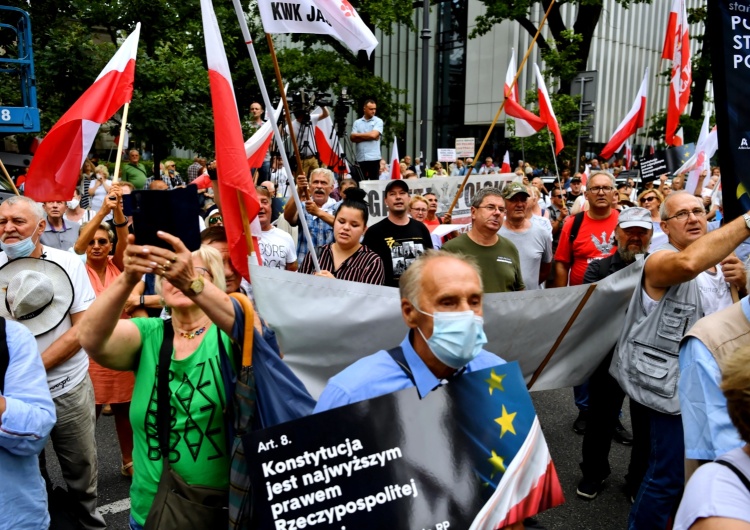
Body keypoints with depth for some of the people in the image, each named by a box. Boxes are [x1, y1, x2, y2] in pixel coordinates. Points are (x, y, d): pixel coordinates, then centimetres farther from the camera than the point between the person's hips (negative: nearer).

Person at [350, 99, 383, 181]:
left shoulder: (378, 121, 5)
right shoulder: (357, 122, 12)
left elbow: (373, 135, -10)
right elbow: (352, 138, 1)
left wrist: (358, 135, 1)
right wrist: (368, 136, -6)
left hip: (373, 158, -2)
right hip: (360, 158, 3)